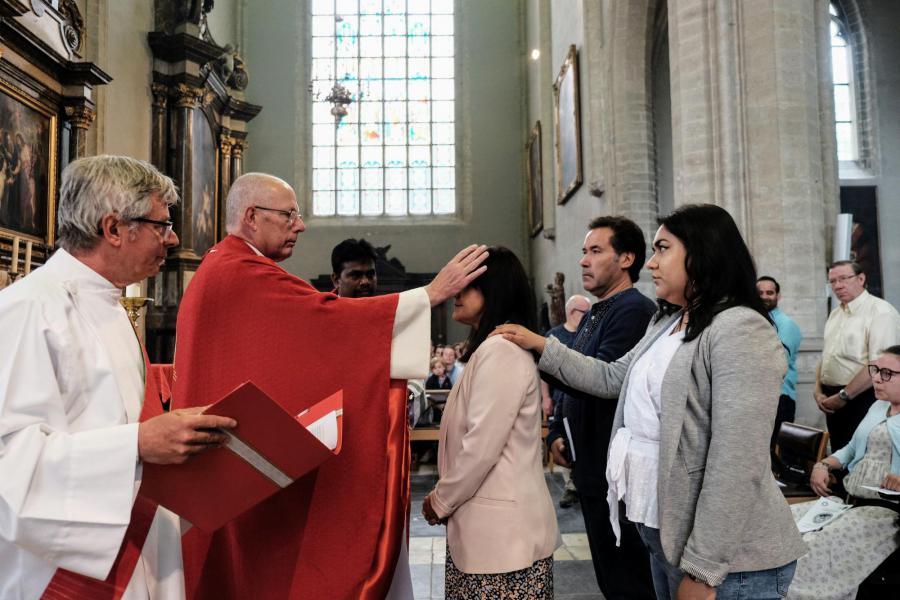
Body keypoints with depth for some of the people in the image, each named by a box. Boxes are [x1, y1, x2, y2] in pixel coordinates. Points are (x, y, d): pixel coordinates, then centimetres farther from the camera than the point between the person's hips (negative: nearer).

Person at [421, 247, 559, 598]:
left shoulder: (501, 351, -18)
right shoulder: (491, 348, 14)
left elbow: (481, 448, -21)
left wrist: (440, 501, -8)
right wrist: (445, 496, 11)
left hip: (501, 529, -9)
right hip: (486, 522, 9)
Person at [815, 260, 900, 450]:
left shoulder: (880, 311, -10)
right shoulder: (835, 314, 15)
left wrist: (843, 396, -16)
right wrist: (819, 392, 5)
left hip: (862, 399, -7)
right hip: (833, 401, 7)